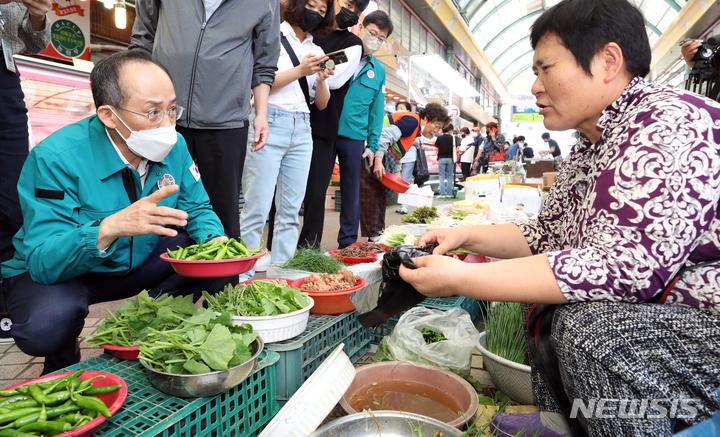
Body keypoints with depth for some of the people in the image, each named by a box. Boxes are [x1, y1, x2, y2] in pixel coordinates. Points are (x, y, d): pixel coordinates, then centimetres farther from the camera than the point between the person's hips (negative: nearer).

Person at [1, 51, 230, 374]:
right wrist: (108, 229, -52)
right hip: (52, 274, -4)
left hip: (139, 261, 5)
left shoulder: (174, 145, -11)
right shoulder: (54, 159, -28)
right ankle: (63, 362, 4)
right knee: (45, 324, -35)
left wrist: (214, 239, -26)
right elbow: (43, 262, -32)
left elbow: (197, 209, -2)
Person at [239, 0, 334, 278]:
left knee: (291, 210, 4)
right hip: (271, 126, -5)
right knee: (257, 208, -9)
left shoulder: (317, 52, 19)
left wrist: (321, 79, -1)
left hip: (301, 131, 5)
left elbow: (321, 104, 18)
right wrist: (300, 70, -12)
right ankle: (243, 278, -4)